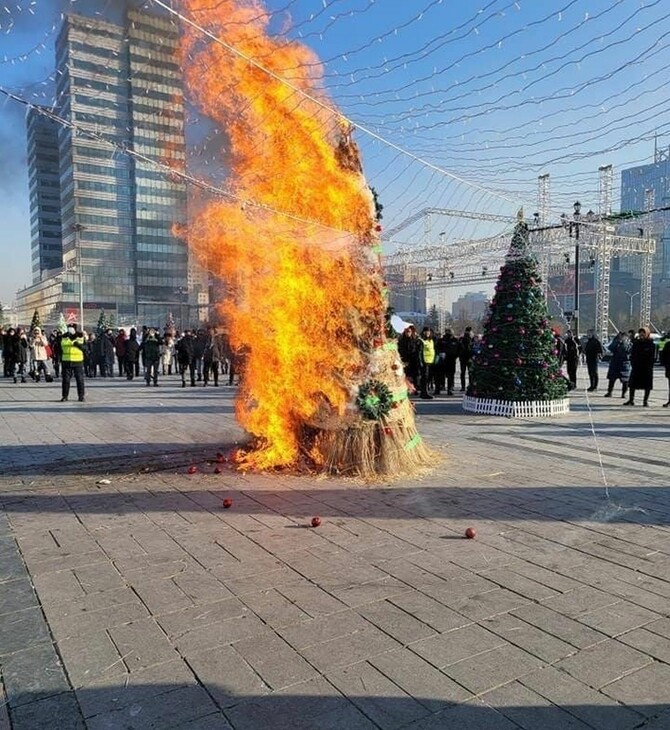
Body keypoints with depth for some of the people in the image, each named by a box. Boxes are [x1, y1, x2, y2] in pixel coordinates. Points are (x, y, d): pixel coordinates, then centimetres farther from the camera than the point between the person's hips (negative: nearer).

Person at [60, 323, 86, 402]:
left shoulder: (81, 336, 1)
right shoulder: (64, 337, 9)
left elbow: (85, 347, -4)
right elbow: (60, 348, 16)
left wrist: (79, 345, -20)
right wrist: (59, 358, 9)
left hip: (78, 361, -2)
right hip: (66, 361, 2)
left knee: (79, 379, 1)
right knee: (65, 379, 2)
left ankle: (81, 396, 8)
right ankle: (64, 396, 9)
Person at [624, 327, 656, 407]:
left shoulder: (651, 344, -2)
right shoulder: (636, 343, 7)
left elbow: (653, 357, -2)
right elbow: (632, 355, 8)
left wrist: (649, 366, -12)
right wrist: (633, 364, -2)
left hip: (647, 368, -3)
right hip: (636, 367, 3)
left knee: (647, 386, 3)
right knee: (632, 384, 4)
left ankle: (645, 401, 12)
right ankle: (631, 400, 12)